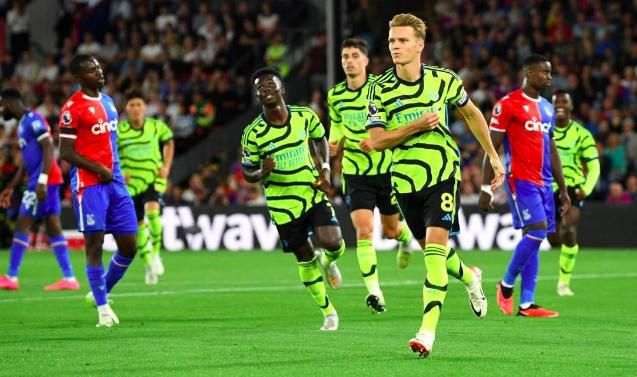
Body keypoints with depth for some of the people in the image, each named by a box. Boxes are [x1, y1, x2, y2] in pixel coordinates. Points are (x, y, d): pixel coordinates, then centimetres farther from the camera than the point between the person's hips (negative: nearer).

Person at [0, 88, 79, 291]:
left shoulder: (33, 120, -10)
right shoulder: (23, 124, 20)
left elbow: (48, 148, -19)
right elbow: (26, 162, 26)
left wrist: (42, 180, -26)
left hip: (44, 181, -10)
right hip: (37, 181, 10)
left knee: (22, 225, -6)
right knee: (53, 228, 7)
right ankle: (69, 278, 5)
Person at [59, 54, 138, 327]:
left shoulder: (108, 102, 15)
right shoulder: (72, 108, -9)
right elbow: (66, 152, -11)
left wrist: (117, 171, 15)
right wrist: (99, 169, -16)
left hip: (114, 182, 7)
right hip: (88, 184, -7)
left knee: (129, 246, 6)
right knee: (95, 244, -6)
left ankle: (101, 292, 25)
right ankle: (103, 308, -1)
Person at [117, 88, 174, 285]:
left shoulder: (157, 126, -3)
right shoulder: (118, 131, -7)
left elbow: (168, 142, 15)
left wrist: (166, 166, 4)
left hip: (153, 179, -1)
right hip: (130, 183, 1)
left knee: (152, 212, -27)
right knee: (138, 226, 4)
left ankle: (156, 252, -10)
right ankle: (149, 264, 22)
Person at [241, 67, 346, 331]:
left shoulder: (305, 116, -6)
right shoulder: (253, 133, -11)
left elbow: (320, 139, 15)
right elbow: (248, 173, -2)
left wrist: (325, 169, -1)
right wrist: (263, 172, -25)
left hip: (314, 192, 1)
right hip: (283, 203, -1)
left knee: (332, 243, -18)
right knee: (305, 259, 6)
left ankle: (328, 262, 21)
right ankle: (328, 312, 25)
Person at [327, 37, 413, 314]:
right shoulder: (335, 96, 2)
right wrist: (335, 144, -2)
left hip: (387, 169, -1)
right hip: (355, 173, 2)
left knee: (390, 230, 13)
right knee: (364, 230, -15)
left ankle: (405, 235, 52)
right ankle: (374, 291, -14)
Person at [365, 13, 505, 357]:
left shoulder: (443, 80, -3)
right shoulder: (380, 89, -4)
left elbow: (471, 113, 14)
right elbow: (375, 141, -8)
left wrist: (493, 155, 17)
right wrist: (416, 126, -19)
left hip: (443, 173, -2)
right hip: (405, 179, 2)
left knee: (435, 249, -17)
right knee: (430, 251, 15)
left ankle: (427, 331, -21)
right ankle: (469, 278, 48)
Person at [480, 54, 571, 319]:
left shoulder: (547, 108, 17)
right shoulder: (508, 105, -6)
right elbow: (492, 147, -6)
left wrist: (563, 189, 19)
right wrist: (486, 188, -10)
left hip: (544, 182, 7)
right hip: (521, 180, -7)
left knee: (535, 238, 3)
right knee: (537, 231, -18)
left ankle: (526, 304, 4)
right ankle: (506, 284, 1)